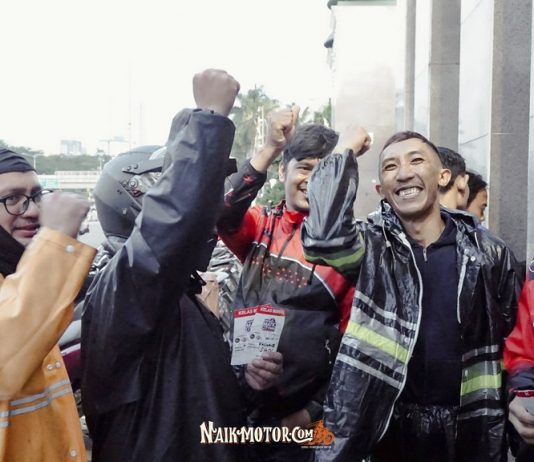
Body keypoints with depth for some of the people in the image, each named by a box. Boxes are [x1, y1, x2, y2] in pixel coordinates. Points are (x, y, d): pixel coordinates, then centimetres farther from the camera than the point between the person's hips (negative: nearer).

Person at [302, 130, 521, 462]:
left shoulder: (489, 251, 0)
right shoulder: (373, 245, -5)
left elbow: (516, 335, 8)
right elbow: (323, 235, -26)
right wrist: (347, 151, -16)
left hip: (471, 428, 2)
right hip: (391, 425, -1)